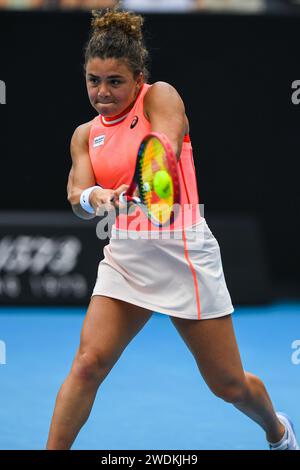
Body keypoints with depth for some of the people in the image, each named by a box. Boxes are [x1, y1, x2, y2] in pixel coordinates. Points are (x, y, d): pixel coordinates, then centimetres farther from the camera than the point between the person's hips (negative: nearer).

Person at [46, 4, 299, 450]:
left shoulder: (160, 97, -5)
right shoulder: (86, 134, 10)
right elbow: (77, 192, -6)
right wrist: (92, 197, -31)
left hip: (182, 253, -4)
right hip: (125, 255, 4)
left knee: (229, 384, 6)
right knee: (88, 363, -13)